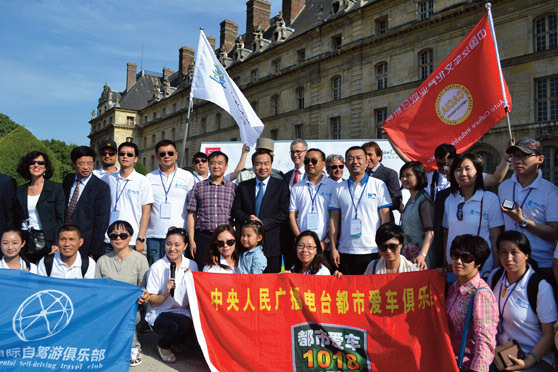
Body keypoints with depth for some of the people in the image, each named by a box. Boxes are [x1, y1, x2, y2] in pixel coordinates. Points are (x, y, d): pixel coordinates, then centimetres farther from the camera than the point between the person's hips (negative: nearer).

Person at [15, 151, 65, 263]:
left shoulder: (56, 188, 1)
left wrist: (57, 243, -12)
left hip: (47, 243, -3)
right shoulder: (20, 191, 13)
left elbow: (60, 219, -3)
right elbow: (17, 220, 15)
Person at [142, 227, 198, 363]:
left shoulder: (192, 265, 1)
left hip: (183, 312, 3)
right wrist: (167, 293, -25)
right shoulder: (156, 268, -7)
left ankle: (176, 341, 8)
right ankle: (163, 346, 3)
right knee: (184, 323, -33)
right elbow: (153, 302, -6)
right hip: (159, 315, -3)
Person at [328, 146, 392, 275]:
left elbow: (385, 217, 0)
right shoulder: (339, 189, 9)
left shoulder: (379, 185, 2)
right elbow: (334, 219, 8)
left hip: (372, 251, -2)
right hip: (345, 252, 2)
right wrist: (333, 248, 1)